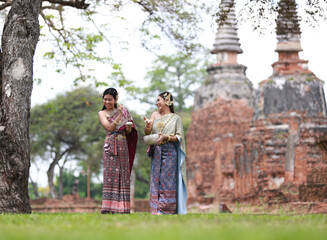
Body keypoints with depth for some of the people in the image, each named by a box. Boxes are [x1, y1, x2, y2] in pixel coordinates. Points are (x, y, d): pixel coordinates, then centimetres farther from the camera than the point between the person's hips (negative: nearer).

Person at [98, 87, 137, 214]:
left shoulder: (123, 111, 15)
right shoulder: (102, 113, 6)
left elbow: (128, 132, 17)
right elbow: (110, 128, -10)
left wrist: (129, 128, -6)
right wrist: (119, 115, -18)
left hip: (123, 145, 4)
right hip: (110, 146, -4)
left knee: (124, 175, 0)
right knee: (111, 174, -11)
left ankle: (123, 208, 1)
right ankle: (109, 208, -13)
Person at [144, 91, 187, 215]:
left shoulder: (175, 118, 5)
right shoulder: (155, 115, 14)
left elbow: (179, 137, -1)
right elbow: (147, 133, 5)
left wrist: (166, 137, -17)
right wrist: (148, 126, -18)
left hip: (170, 152, -3)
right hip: (156, 152, 3)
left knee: (167, 179, -8)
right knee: (156, 179, -3)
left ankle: (168, 209, -7)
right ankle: (157, 209, -3)